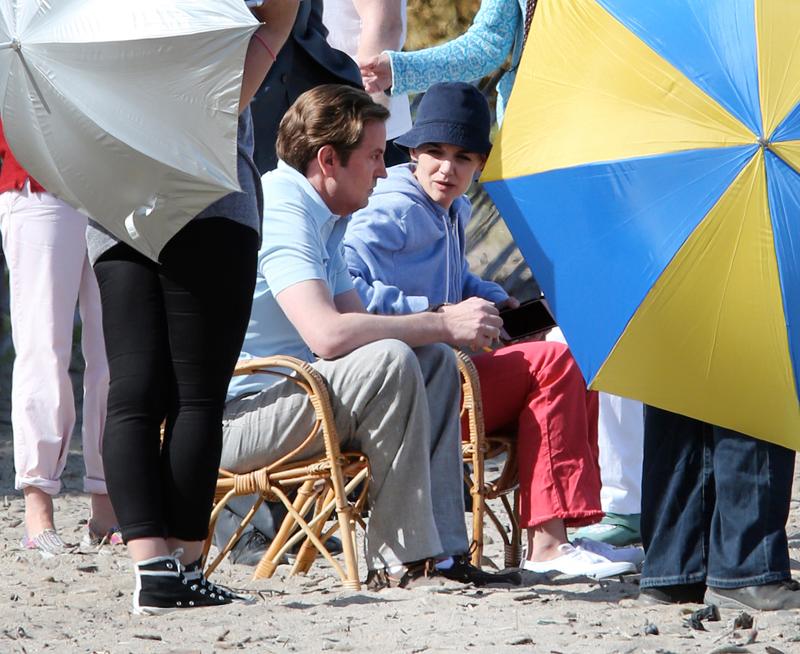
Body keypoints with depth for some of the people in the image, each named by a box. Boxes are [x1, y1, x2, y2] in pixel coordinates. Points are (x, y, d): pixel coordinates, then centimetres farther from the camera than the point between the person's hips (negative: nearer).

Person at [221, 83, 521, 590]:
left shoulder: (322, 219, 17)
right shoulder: (282, 210, -17)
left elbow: (357, 320, 14)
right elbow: (327, 334, -30)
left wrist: (451, 327, -4)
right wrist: (442, 324, -22)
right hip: (233, 419, -11)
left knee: (435, 361, 5)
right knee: (389, 363, -28)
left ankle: (440, 550, -7)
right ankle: (401, 560, -21)